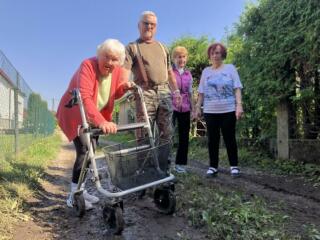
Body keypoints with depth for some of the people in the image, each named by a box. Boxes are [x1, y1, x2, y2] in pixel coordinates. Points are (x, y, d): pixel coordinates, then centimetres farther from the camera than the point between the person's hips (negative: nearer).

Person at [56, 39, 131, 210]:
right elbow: (85, 97, -42)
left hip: (94, 117, 7)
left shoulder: (118, 71, -8)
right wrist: (102, 122, -55)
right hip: (74, 114, -7)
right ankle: (74, 196, -6)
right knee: (84, 150, -18)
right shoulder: (87, 65, -28)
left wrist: (124, 87, -16)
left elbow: (114, 95, 8)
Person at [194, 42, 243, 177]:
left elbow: (237, 88, -1)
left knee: (229, 138, 4)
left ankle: (234, 166, 15)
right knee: (212, 139, 5)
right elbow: (201, 92, 13)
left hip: (228, 110, -2)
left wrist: (239, 105, -11)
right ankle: (213, 166, 14)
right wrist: (198, 107, 7)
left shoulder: (230, 68, 5)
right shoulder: (206, 71, 13)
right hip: (210, 111, 3)